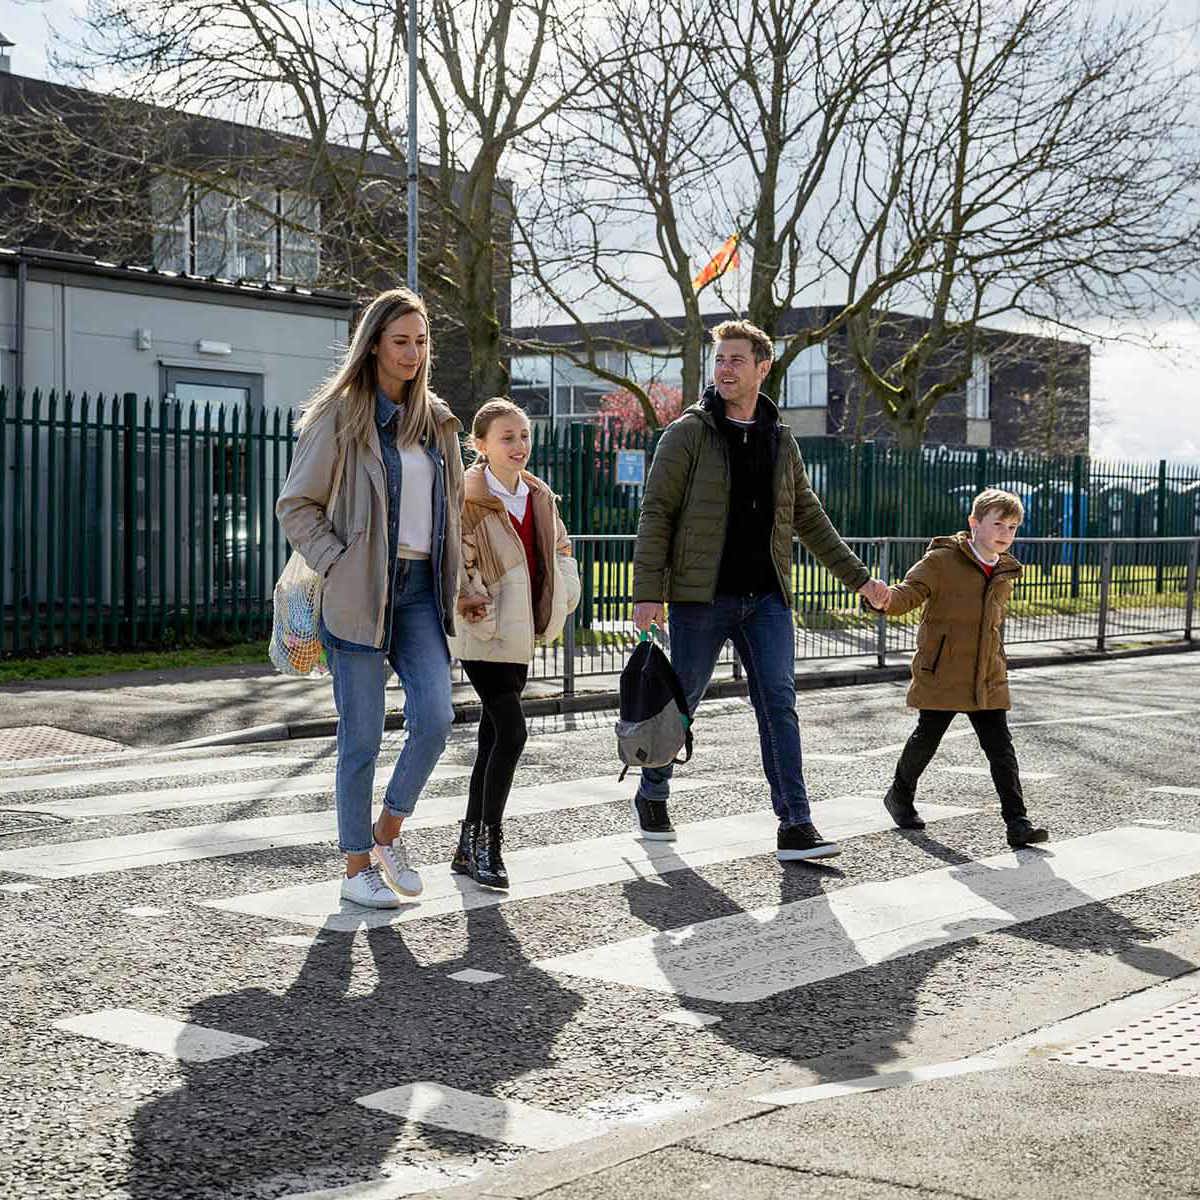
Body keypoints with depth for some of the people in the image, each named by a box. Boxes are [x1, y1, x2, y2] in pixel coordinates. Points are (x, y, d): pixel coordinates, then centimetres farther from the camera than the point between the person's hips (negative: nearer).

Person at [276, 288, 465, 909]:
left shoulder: (437, 419, 13)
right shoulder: (340, 414, -4)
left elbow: (453, 501, 25)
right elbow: (296, 504, -4)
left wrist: (452, 574, 14)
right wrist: (336, 566, -12)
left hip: (421, 589, 5)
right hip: (361, 594, -5)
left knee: (435, 717, -9)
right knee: (361, 735, 0)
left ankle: (388, 834, 13)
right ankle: (357, 867, 13)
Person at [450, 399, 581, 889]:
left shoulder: (540, 496, 10)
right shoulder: (467, 497, -13)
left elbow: (560, 548, 24)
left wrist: (565, 592, 12)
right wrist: (469, 598, -32)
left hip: (519, 636, 8)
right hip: (484, 635, -8)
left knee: (493, 737, 12)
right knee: (511, 733, -13)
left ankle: (469, 847, 22)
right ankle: (488, 844, -1)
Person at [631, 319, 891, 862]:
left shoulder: (780, 440, 12)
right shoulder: (688, 433, -3)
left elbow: (810, 519, 19)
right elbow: (656, 513, -6)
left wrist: (859, 578, 17)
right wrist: (647, 591, -15)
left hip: (767, 598, 4)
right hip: (702, 597, -3)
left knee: (779, 704, -5)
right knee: (680, 701, 7)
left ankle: (795, 827, -6)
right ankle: (651, 797, 29)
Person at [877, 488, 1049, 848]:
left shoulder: (1004, 574, 10)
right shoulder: (941, 561, -10)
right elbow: (909, 594, -18)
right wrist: (886, 599, -39)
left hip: (988, 682, 5)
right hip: (940, 678, -5)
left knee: (1001, 748, -1)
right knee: (926, 738, 11)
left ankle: (1017, 821, 0)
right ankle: (900, 796, 35)